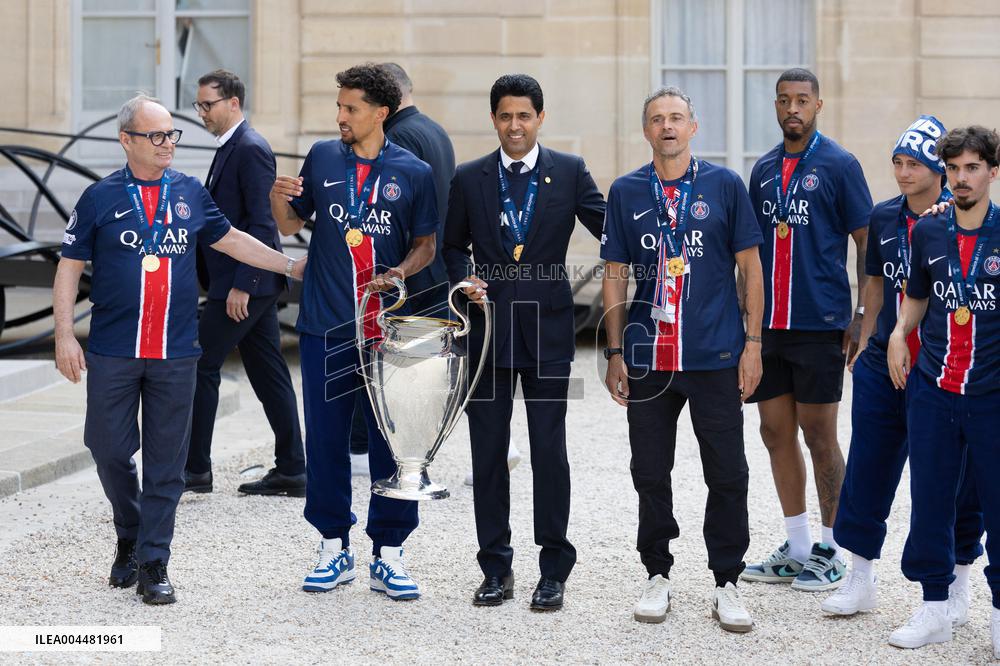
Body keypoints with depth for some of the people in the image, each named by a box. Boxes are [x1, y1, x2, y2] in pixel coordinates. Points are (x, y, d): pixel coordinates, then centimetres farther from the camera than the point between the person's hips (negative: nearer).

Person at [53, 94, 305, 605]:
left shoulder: (190, 194, 7)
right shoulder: (101, 198, 0)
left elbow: (230, 239, 21)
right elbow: (70, 267, 2)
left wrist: (291, 267, 20)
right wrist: (64, 336, -5)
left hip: (176, 352, 2)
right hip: (113, 351, -1)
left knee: (166, 463, 2)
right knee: (109, 448, 1)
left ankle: (153, 564, 9)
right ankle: (129, 537, 27)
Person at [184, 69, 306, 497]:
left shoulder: (250, 149, -15)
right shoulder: (231, 147, 16)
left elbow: (261, 224, -20)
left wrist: (241, 285, -22)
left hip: (246, 282, -10)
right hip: (247, 281, 10)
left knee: (200, 364, -5)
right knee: (267, 372, 10)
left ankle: (196, 468, 2)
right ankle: (291, 471, 13)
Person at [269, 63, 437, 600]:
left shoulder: (413, 173, 1)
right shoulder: (322, 157, 7)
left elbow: (426, 245, 7)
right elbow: (291, 225, 14)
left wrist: (399, 273, -12)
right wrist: (278, 199, -6)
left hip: (387, 328, -2)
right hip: (325, 325, 2)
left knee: (391, 439, 0)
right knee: (325, 439, 6)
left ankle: (389, 555, 10)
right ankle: (334, 548, 18)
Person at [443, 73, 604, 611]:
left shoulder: (569, 172, 3)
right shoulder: (469, 179, 7)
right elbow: (452, 246, 14)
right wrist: (464, 278, -5)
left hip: (547, 329, -2)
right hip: (487, 328, 2)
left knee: (549, 452, -1)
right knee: (488, 454, 5)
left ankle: (553, 571, 9)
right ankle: (496, 570, 15)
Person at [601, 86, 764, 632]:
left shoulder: (724, 185, 2)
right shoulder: (625, 192, 6)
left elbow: (750, 267, 3)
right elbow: (615, 275, 8)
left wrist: (752, 343, -2)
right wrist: (614, 352, 3)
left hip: (716, 357, -1)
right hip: (648, 358, 1)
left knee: (728, 476, 1)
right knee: (650, 474, 8)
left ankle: (726, 584, 12)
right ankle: (657, 575, 22)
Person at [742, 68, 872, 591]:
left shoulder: (838, 165, -4)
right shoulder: (764, 170, 12)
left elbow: (867, 243, -4)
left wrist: (863, 315, -11)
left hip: (819, 322, -6)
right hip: (768, 324, 6)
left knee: (819, 436, -1)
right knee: (776, 433, 8)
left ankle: (831, 553, 11)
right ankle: (796, 550, 19)